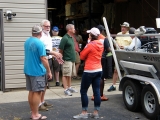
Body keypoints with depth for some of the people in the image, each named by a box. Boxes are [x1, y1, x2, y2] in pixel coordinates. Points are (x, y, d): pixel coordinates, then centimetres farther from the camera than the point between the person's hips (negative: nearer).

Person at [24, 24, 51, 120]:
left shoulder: (27, 42, 8)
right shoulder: (39, 43, -17)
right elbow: (43, 59, -18)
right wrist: (49, 71, -10)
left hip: (28, 70, 8)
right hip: (37, 72, -8)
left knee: (31, 92, 13)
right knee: (37, 93, -1)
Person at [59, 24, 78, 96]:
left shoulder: (71, 38, 14)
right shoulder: (65, 38, -14)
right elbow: (60, 49, -16)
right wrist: (62, 57, -8)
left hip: (72, 59, 9)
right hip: (67, 60, -9)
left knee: (70, 75, 15)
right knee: (65, 75, -4)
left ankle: (69, 87, 25)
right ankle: (65, 89, -1)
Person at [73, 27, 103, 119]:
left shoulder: (90, 45, -16)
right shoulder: (101, 45, 6)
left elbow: (82, 56, -6)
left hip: (89, 71, -8)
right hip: (99, 70, 8)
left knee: (83, 91, 2)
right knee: (97, 91, 8)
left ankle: (84, 113, 3)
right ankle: (96, 112, 12)